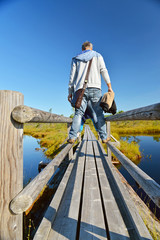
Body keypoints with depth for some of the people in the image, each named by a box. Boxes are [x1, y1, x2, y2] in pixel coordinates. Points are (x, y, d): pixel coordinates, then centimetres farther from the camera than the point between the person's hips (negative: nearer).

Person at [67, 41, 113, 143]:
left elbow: (72, 76, 14)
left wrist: (70, 92, 13)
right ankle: (104, 137, 2)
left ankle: (72, 137, -14)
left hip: (80, 89, 2)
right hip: (95, 88, -1)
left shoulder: (76, 59, 23)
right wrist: (109, 86, 4)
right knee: (99, 113, 1)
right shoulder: (97, 56, 20)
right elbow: (104, 71, 7)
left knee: (79, 113, -4)